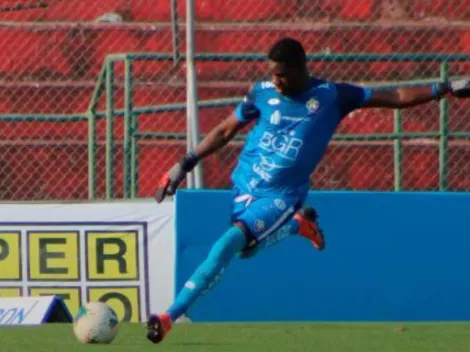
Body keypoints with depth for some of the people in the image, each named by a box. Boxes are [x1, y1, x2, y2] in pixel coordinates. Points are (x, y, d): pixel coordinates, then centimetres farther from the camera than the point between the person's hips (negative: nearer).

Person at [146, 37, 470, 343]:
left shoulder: (331, 96, -7)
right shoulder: (262, 93, 0)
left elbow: (396, 97, -3)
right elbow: (226, 131, 11)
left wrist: (444, 89, -11)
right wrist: (186, 164, 8)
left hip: (282, 196, -5)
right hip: (244, 187, 5)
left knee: (230, 242, -22)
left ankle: (170, 317, -21)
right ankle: (296, 225, 34)